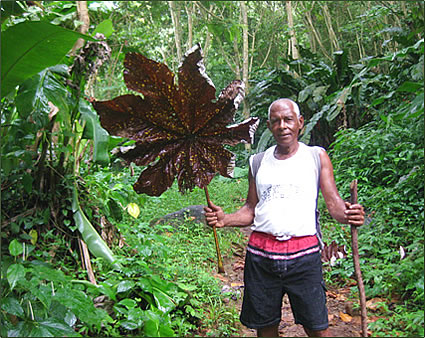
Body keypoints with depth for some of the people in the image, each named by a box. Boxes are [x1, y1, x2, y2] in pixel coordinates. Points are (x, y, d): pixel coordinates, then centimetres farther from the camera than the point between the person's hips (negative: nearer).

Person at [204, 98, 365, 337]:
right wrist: (225, 219, -5)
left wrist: (348, 214, -21)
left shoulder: (317, 156, 7)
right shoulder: (259, 162, 13)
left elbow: (334, 202, 2)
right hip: (261, 253, 2)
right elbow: (251, 210, 14)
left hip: (304, 253, -2)